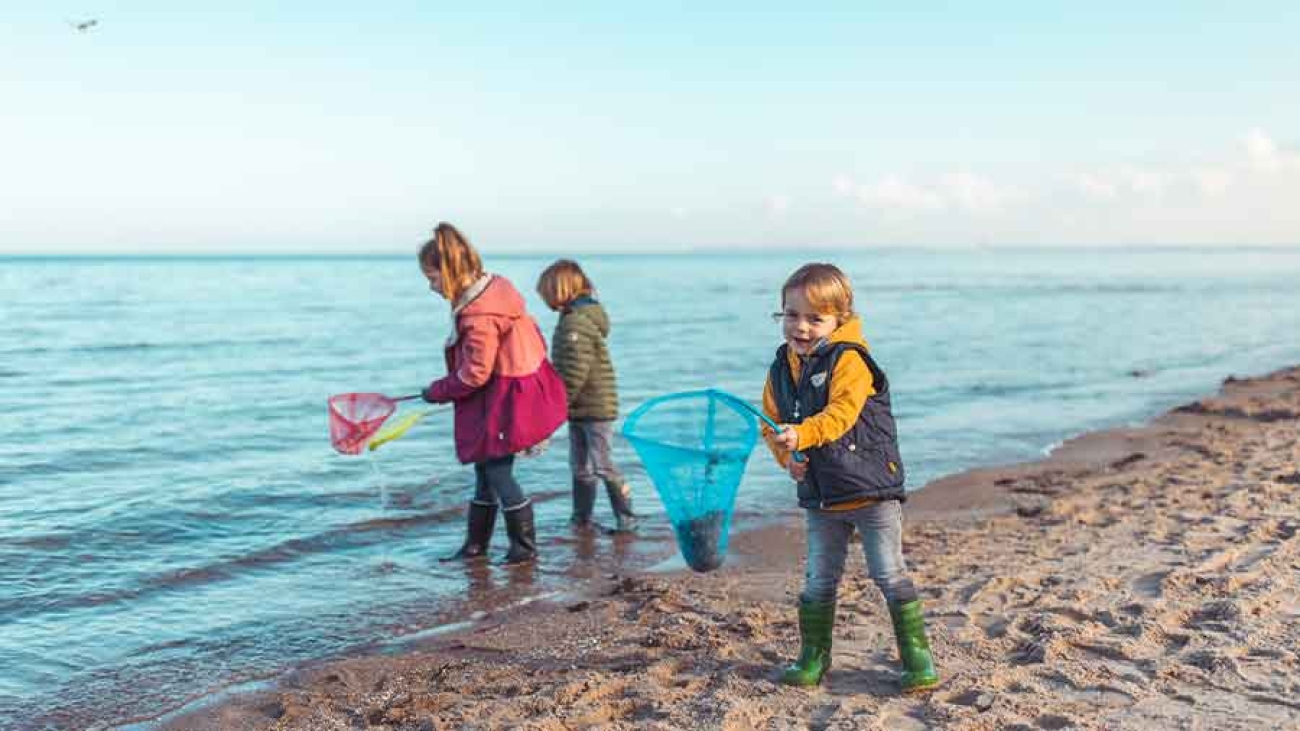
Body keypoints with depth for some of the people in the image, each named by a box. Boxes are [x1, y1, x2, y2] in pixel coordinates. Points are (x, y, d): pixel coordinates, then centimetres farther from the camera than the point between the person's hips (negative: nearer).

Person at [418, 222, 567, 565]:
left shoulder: (479, 316, -25)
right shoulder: (495, 286, 4)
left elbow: (474, 375, -22)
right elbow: (533, 335, 12)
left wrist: (436, 392, -6)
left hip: (504, 403, -10)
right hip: (513, 392, 10)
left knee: (498, 473, 2)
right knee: (486, 470, 17)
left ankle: (524, 547, 16)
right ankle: (476, 544, 29)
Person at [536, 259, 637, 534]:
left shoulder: (576, 321, -20)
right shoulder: (582, 314, 13)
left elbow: (575, 374, -24)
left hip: (596, 408, -10)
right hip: (580, 410, 10)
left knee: (603, 465, -4)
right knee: (580, 467, 16)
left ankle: (627, 518, 5)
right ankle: (581, 518, 25)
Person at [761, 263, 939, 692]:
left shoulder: (848, 359, -15)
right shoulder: (782, 368, 5)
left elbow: (841, 412, -28)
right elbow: (773, 423, 9)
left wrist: (802, 434, -43)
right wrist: (787, 456, -11)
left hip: (871, 489, -6)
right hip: (819, 497, 6)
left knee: (890, 575, 1)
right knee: (818, 581, 13)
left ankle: (918, 661, 14)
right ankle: (812, 660, 26)